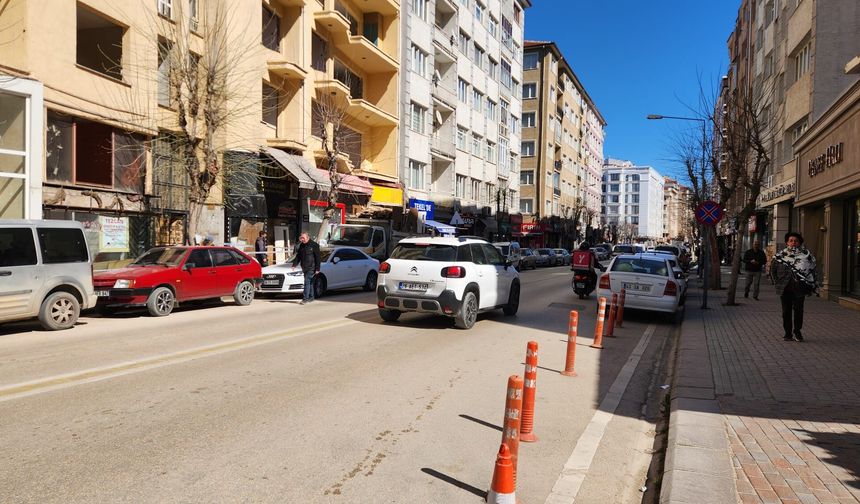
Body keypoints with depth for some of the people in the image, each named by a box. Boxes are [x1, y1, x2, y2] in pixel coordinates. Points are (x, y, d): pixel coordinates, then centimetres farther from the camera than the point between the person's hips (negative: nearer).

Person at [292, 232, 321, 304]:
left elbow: (317, 258, -8)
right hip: (304, 268, 7)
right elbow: (298, 256, 17)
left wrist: (317, 269, -12)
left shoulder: (314, 245, -6)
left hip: (311, 268, -7)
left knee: (307, 282, -12)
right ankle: (311, 297, 19)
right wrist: (294, 264, 2)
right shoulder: (301, 245, 13)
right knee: (310, 283, 12)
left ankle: (305, 298, -13)